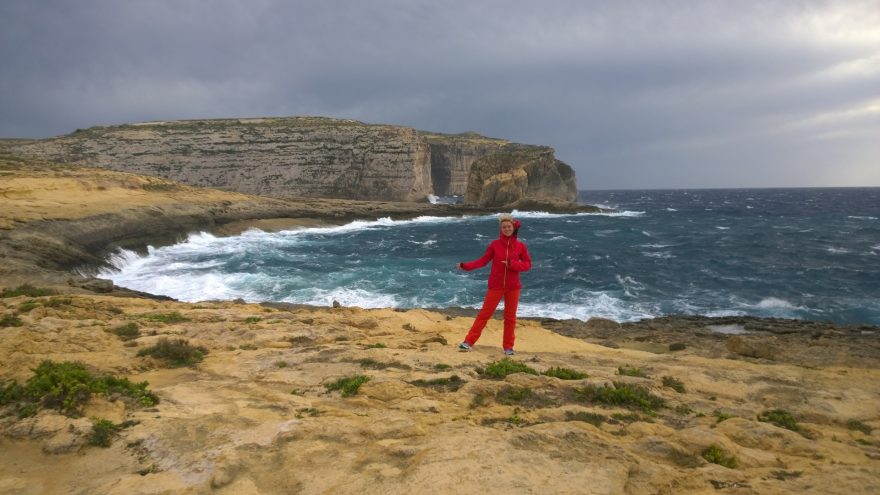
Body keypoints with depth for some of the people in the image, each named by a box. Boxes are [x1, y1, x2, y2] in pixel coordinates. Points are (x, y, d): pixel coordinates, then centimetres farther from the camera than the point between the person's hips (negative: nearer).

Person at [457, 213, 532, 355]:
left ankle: (508, 346, 19)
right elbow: (483, 260, -1)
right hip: (496, 286, -1)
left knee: (510, 317, 8)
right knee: (484, 313, -1)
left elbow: (528, 264, 1)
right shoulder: (495, 244, -3)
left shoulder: (520, 246, -1)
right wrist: (466, 265, -12)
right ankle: (469, 342, 3)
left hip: (513, 287, 1)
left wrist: (512, 264, -16)